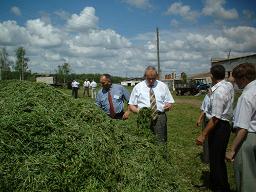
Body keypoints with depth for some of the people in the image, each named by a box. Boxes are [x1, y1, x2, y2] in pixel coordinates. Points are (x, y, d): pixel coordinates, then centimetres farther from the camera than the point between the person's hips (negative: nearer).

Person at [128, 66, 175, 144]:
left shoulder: (163, 86, 13)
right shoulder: (138, 87, 9)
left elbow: (170, 102, 16)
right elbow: (131, 105, 9)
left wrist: (168, 105, -9)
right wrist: (138, 110, -13)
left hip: (160, 118, 1)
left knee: (161, 143, -5)